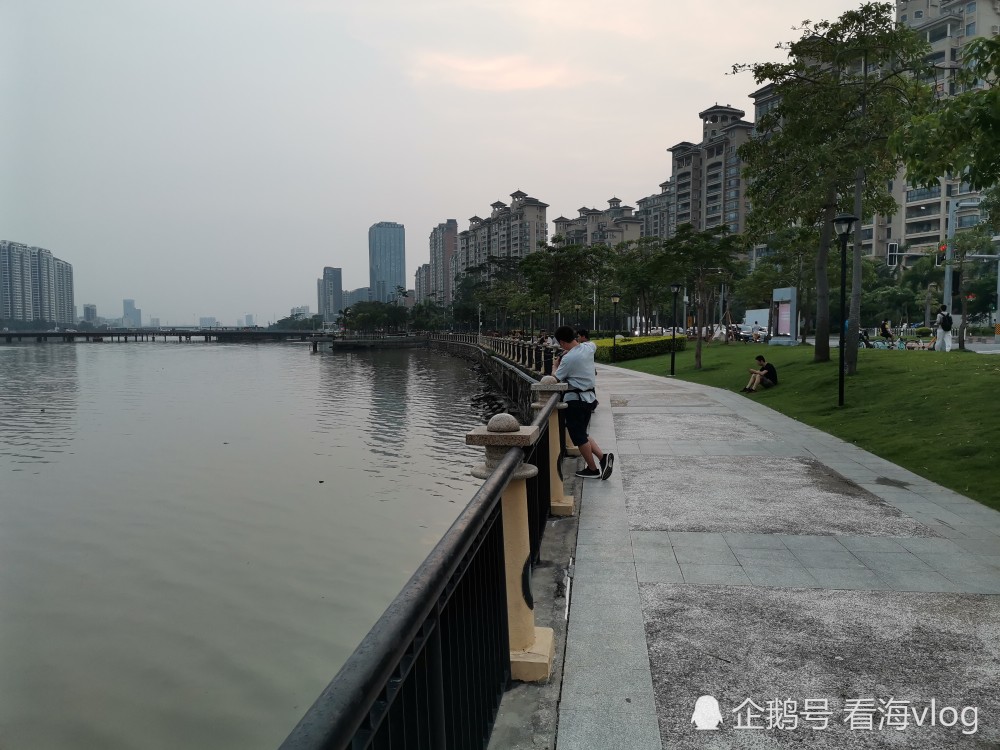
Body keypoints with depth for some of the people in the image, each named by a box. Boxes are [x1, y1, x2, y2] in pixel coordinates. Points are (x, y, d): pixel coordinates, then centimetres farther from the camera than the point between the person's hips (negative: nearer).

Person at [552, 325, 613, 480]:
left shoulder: (568, 359, -21)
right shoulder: (588, 348, 2)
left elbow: (556, 379, -12)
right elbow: (593, 344, 29)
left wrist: (555, 365, 8)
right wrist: (573, 347, 23)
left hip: (575, 400, -9)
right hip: (589, 396, 9)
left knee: (579, 437, 3)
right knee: (583, 433, 18)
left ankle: (593, 469, 10)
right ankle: (603, 457, 6)